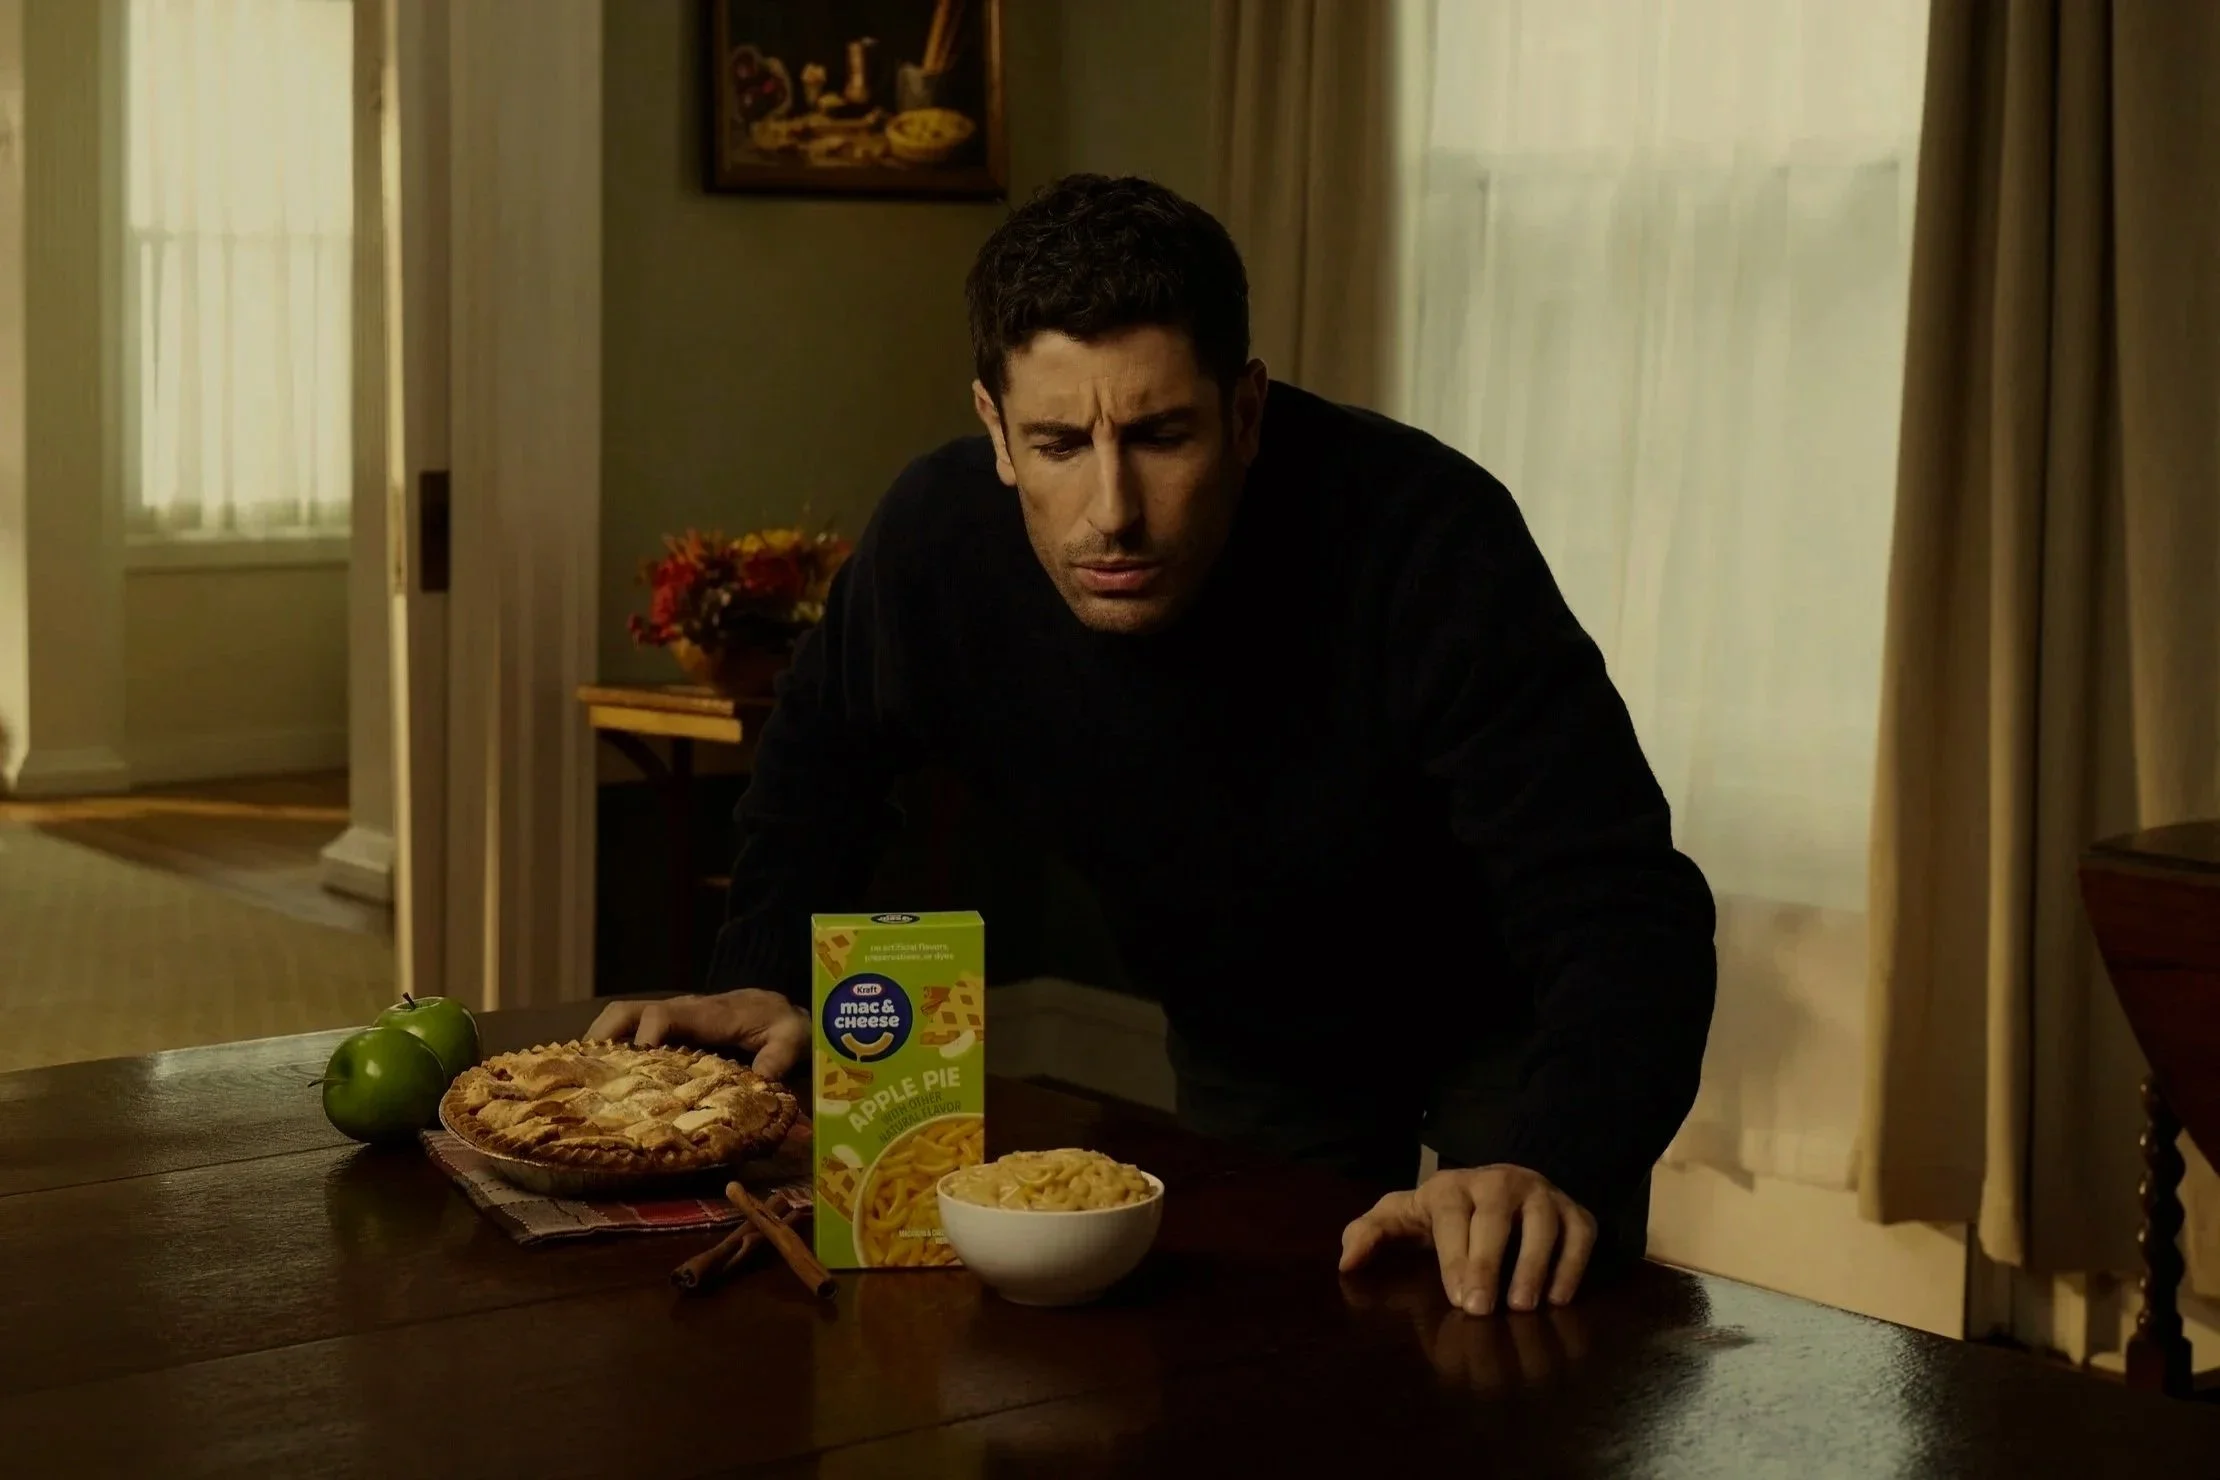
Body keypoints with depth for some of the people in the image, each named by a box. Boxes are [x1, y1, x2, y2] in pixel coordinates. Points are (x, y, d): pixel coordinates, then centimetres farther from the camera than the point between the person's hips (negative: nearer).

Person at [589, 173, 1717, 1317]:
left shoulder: (1425, 543, -38)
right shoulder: (937, 541, -25)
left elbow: (1627, 910, -43)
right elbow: (822, 753, 1)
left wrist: (1556, 1165, -62)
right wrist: (766, 976, -15)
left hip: (1503, 1023, -3)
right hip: (1245, 1043, 4)